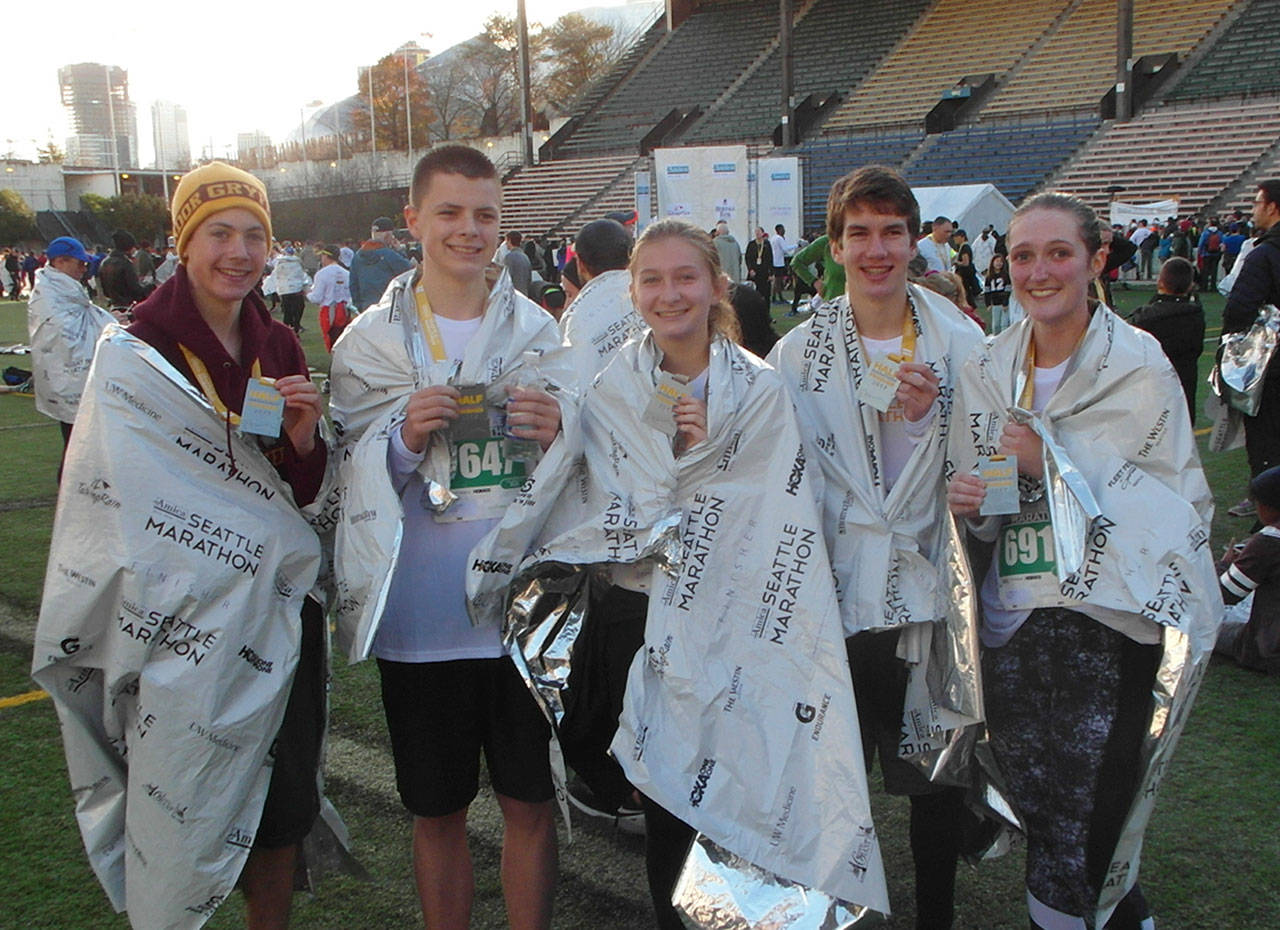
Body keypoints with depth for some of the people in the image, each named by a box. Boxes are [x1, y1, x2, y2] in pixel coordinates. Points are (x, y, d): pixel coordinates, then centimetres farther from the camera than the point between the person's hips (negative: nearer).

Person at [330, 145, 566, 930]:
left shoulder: (539, 332, 5)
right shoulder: (370, 341, 2)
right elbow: (353, 481, 3)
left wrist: (558, 437, -15)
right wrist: (403, 438, -16)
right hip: (419, 617, 0)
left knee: (530, 804, 10)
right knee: (438, 812, 13)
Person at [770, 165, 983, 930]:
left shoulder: (962, 343, -1)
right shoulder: (798, 353, -1)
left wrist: (927, 417, -17)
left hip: (933, 599, 1)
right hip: (836, 599, 0)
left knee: (939, 782, 13)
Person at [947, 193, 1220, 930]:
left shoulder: (1140, 367, -7)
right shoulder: (989, 370, 8)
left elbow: (1180, 509, -10)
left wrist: (1054, 463, -18)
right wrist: (969, 502, -9)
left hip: (1105, 628, -5)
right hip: (1012, 625, 5)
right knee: (1042, 819, 17)